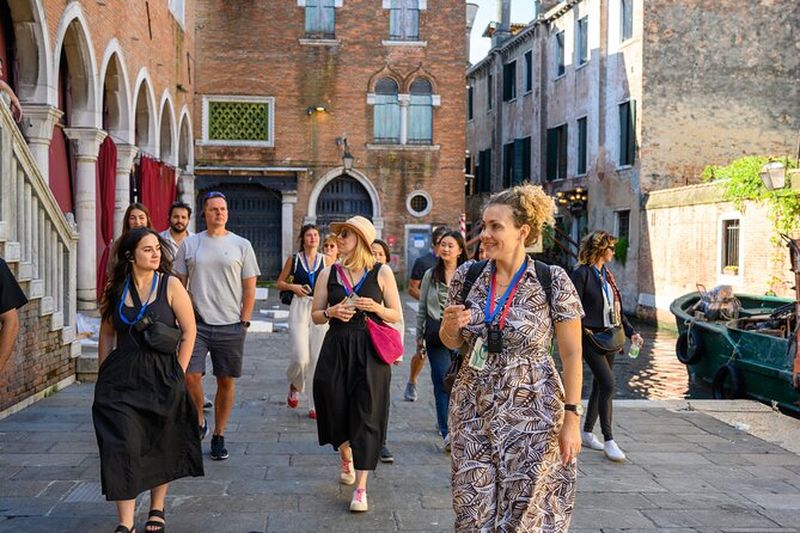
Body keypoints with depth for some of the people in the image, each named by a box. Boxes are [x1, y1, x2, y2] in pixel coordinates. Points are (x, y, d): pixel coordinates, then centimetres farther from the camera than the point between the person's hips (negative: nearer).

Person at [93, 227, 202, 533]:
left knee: (160, 445, 12)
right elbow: (107, 333, 11)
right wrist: (104, 373, 6)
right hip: (121, 379, 1)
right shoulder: (116, 289, 3)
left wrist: (177, 375, -4)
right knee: (123, 446, -7)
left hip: (161, 378, -1)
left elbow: (189, 331, -3)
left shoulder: (170, 285, -5)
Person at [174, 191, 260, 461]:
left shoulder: (241, 245, 4)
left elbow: (249, 287, 4)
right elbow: (180, 284, 10)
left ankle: (219, 436, 18)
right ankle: (198, 421, 15)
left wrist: (244, 322, -2)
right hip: (196, 323, 0)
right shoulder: (189, 244, 7)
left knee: (226, 381, 5)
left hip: (230, 326, 0)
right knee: (190, 376, -11)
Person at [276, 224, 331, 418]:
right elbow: (279, 283, 13)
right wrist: (292, 287, -5)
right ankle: (295, 386, 20)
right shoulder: (294, 260, 6)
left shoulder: (326, 260, 7)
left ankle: (315, 405, 10)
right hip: (299, 308, -1)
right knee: (300, 357, -14)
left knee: (317, 359, 1)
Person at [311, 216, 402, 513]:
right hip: (336, 350, 3)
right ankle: (346, 458, 41)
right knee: (337, 410, 9)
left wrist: (376, 308, -15)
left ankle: (361, 488, -1)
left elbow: (396, 315, 4)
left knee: (366, 415, -5)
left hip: (370, 352, -3)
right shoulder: (328, 274, 7)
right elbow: (315, 316, 10)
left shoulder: (381, 273, 0)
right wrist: (331, 312, -11)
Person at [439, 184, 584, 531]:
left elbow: (572, 353, -5)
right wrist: (450, 325, -10)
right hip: (473, 411, 4)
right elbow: (451, 342, 13)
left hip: (532, 414, -3)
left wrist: (571, 417, -9)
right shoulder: (467, 275, 1)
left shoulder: (553, 281, -9)